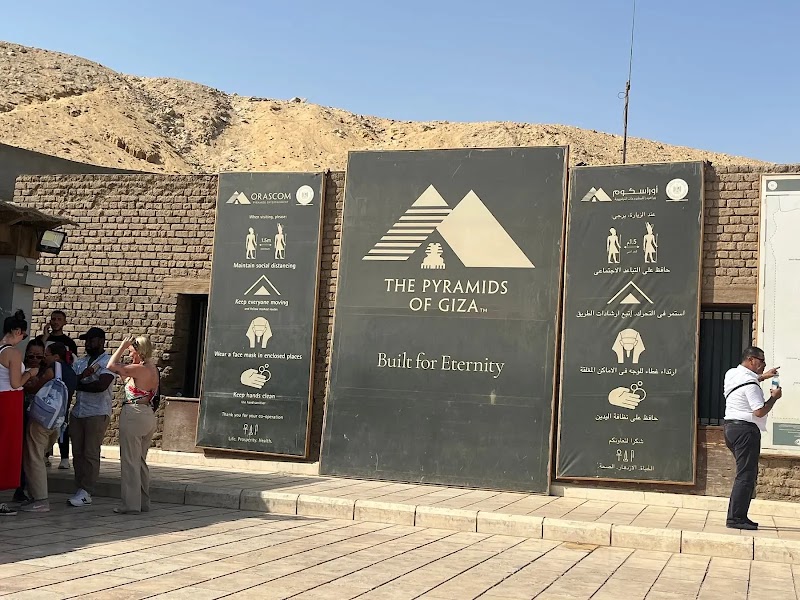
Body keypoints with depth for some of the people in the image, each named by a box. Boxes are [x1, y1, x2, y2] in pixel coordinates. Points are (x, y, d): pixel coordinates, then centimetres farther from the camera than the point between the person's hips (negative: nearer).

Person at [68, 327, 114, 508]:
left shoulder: (108, 362, -4)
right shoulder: (80, 362, 17)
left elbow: (102, 385, -19)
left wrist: (79, 385, -6)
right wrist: (83, 375, -14)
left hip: (97, 413, -7)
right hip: (77, 412, 7)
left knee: (91, 454, -6)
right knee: (77, 453, 5)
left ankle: (86, 492, -4)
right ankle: (80, 489, 10)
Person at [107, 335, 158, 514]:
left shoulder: (139, 369, -16)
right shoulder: (153, 369, 11)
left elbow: (111, 366, -13)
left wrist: (123, 346, -6)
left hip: (134, 415, -9)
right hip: (149, 416, 9)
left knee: (130, 461, -2)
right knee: (141, 461, 17)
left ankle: (131, 504, 1)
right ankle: (143, 502, 22)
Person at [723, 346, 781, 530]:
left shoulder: (732, 373, 12)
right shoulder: (750, 384, -17)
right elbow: (760, 411, -20)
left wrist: (763, 376, 29)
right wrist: (774, 397, -6)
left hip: (731, 427, 10)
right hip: (746, 430, -10)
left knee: (749, 473, 15)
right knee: (746, 475, -8)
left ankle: (739, 515, 16)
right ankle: (735, 518, -10)